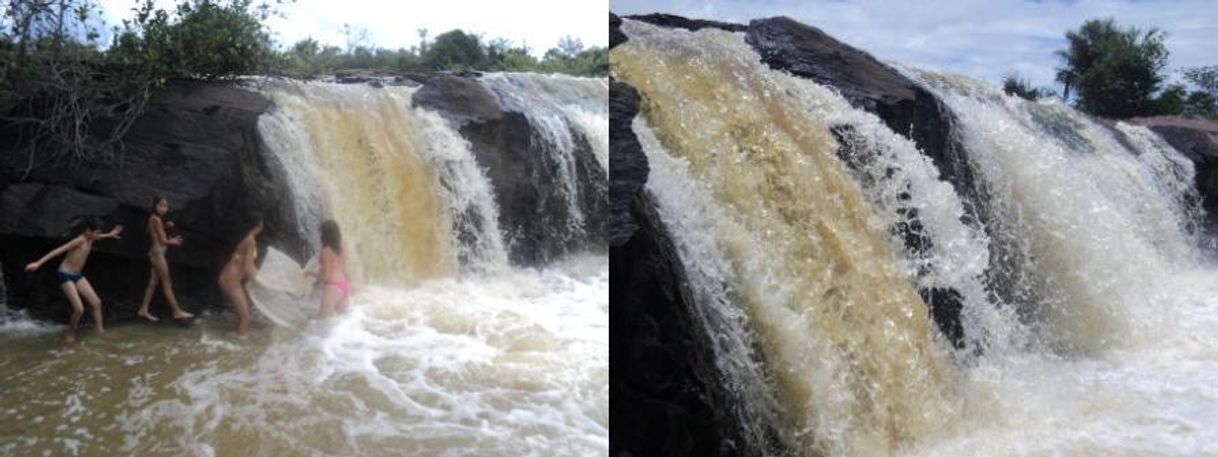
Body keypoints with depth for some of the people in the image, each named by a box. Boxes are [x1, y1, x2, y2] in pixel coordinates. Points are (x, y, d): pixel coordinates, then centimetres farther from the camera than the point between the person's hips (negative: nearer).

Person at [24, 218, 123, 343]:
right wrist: (38, 263, -33)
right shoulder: (80, 240, -23)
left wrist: (110, 235, 44)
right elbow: (58, 250, -28)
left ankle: (100, 331, 9)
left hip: (77, 275, 9)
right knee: (79, 309, -15)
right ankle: (70, 334, 8)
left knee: (96, 302, 3)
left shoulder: (90, 239, 1)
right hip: (65, 275, -9)